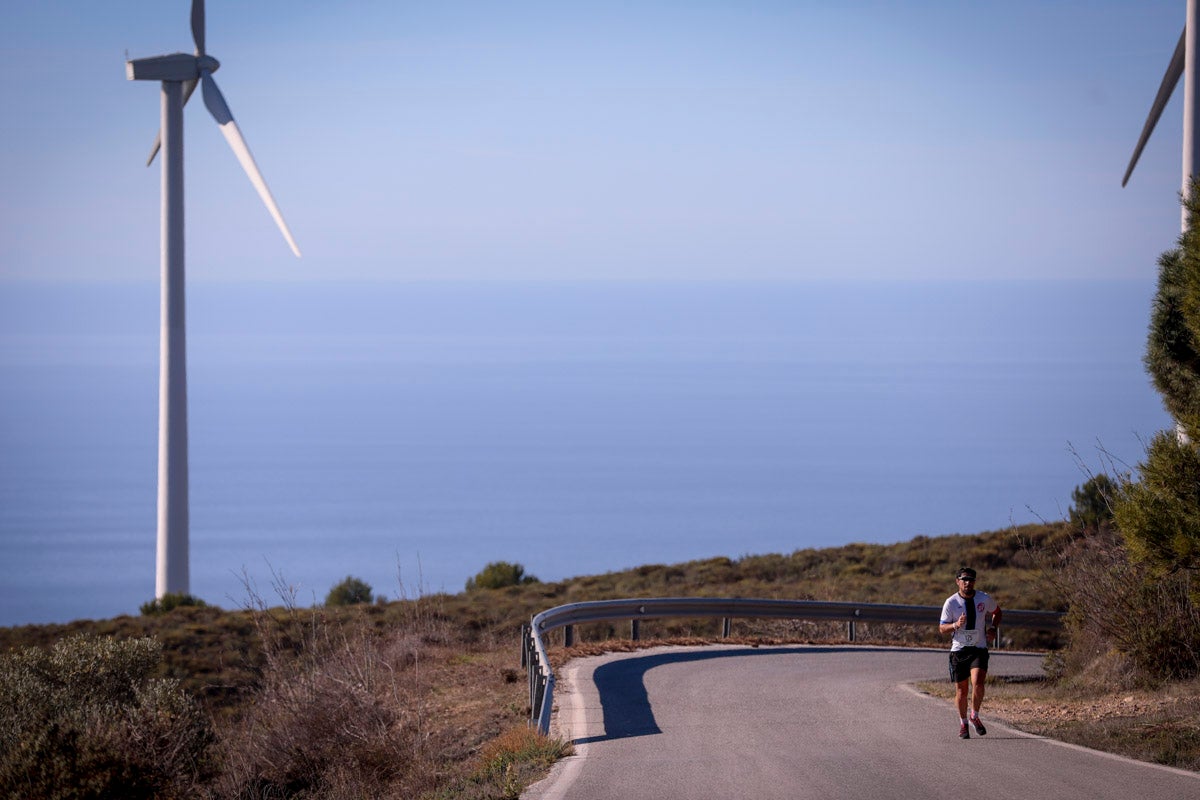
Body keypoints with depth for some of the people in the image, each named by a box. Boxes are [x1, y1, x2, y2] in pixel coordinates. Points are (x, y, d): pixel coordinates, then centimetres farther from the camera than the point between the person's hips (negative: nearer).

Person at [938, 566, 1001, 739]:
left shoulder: (984, 599, 1)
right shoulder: (951, 603, -4)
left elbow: (996, 611, 23)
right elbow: (942, 629, -2)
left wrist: (993, 628, 5)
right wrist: (956, 625, -22)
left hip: (979, 649, 0)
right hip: (959, 650, 0)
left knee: (978, 683, -20)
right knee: (961, 689, 4)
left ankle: (975, 716, 2)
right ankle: (963, 723, 24)